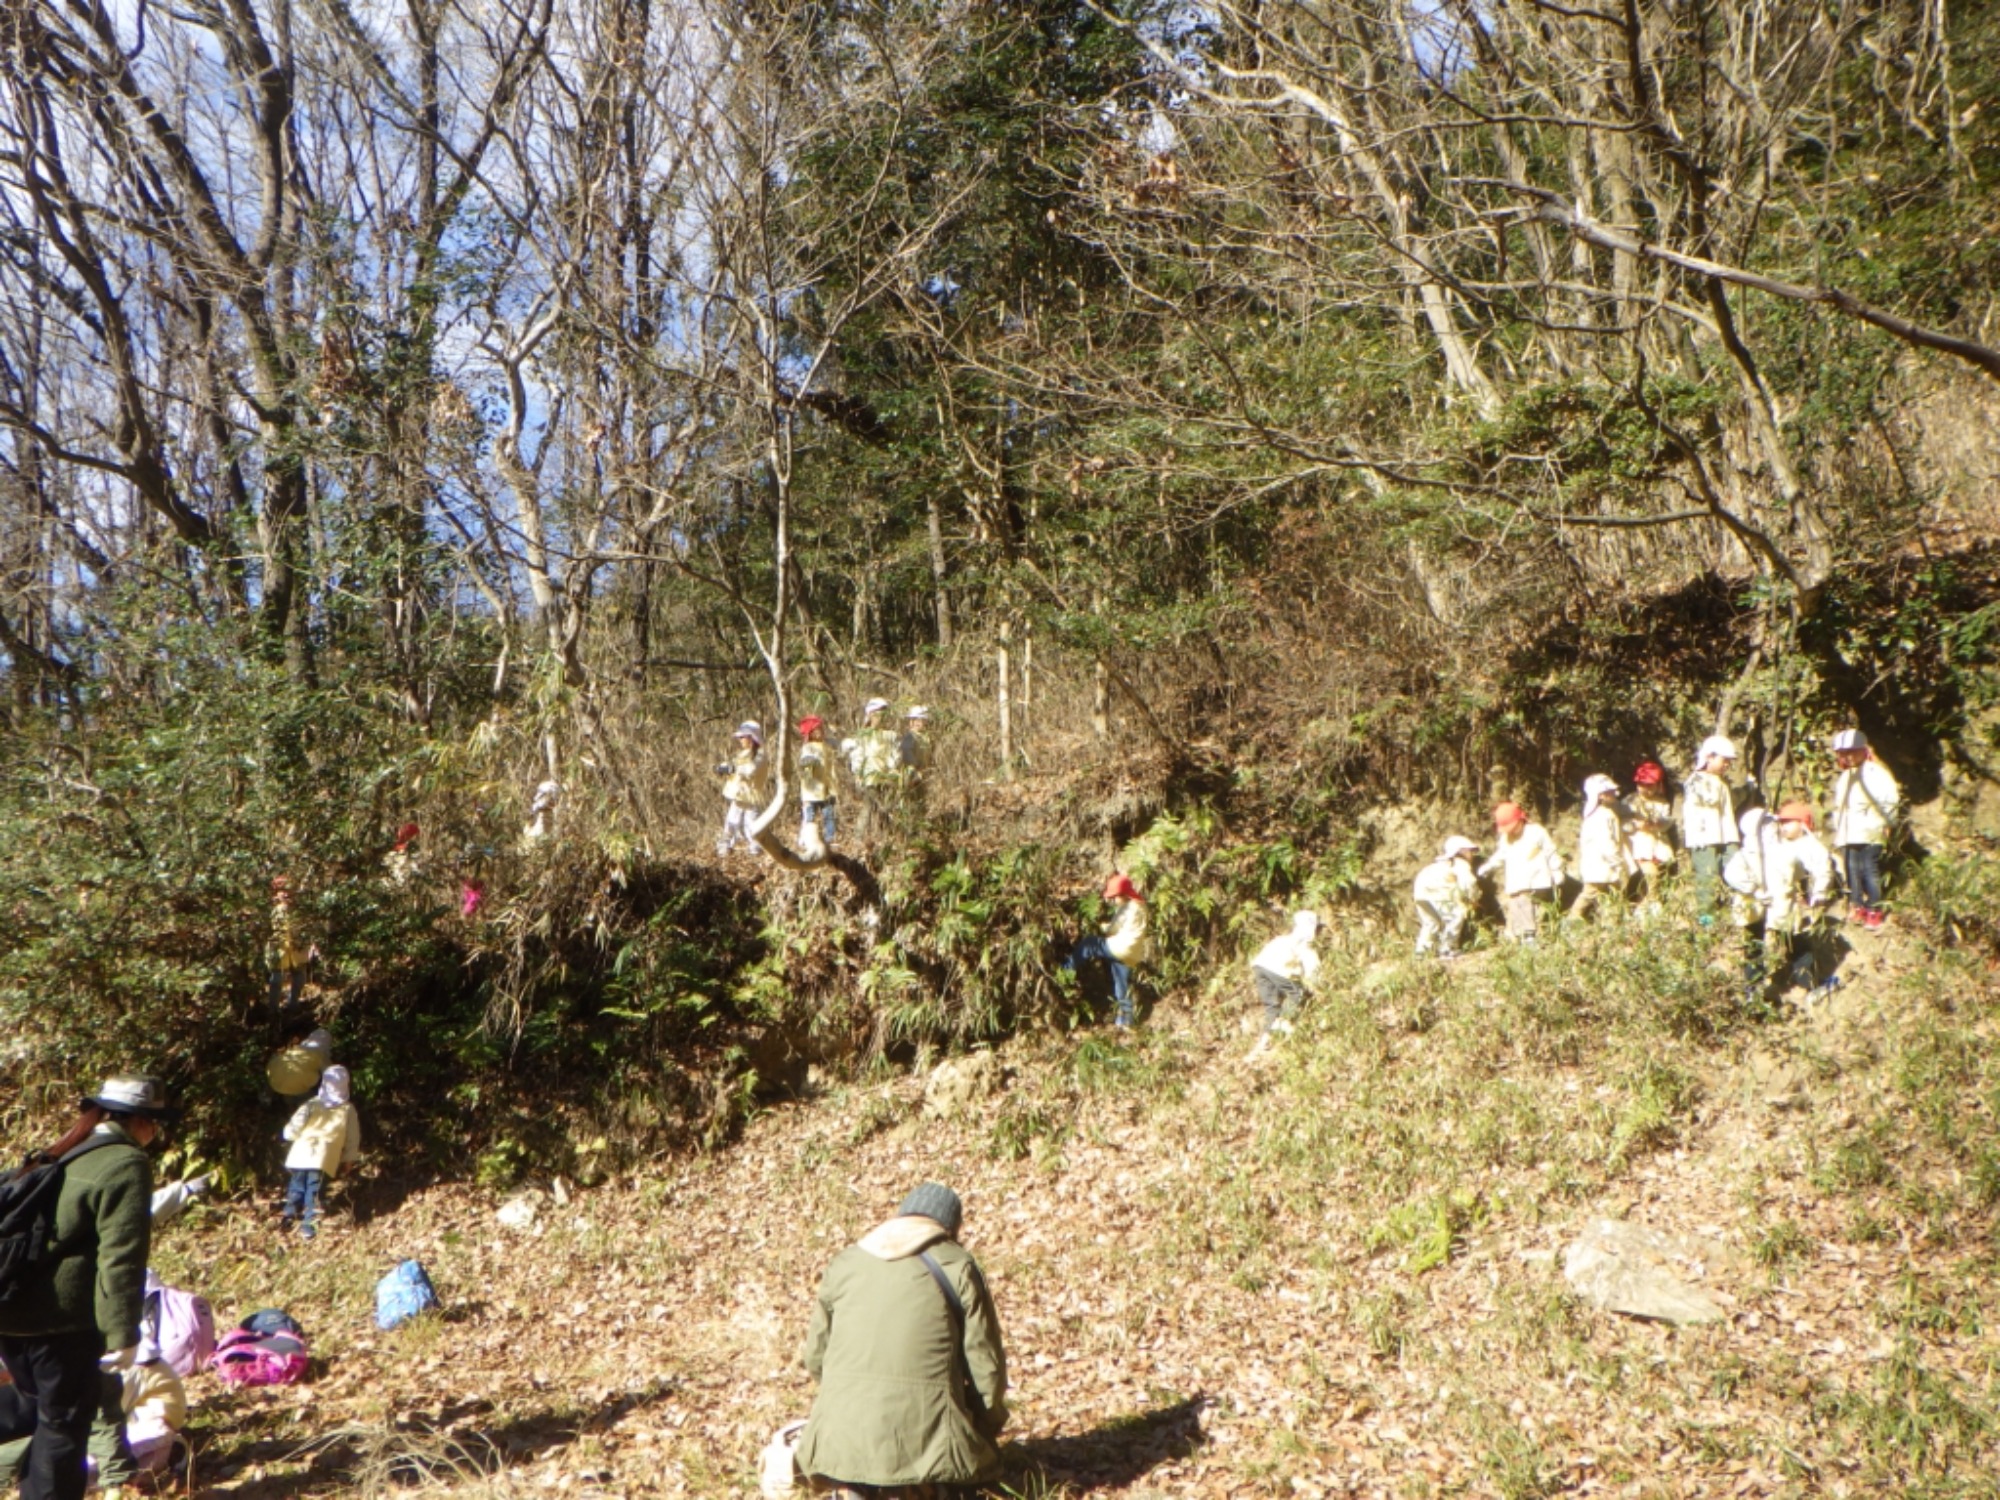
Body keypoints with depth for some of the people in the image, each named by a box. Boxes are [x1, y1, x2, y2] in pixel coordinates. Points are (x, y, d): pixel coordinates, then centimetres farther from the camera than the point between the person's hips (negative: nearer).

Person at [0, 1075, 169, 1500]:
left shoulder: (60, 1156, 17)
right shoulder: (125, 1164, -10)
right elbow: (121, 1256, -17)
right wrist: (123, 1333, -16)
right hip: (62, 1317, -8)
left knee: (48, 1418, 23)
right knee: (64, 1426, 5)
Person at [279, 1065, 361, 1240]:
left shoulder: (311, 1105, -2)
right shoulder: (348, 1110, 0)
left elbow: (291, 1129, -4)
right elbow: (353, 1138, 5)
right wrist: (349, 1158, 17)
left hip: (301, 1155, 1)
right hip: (324, 1160, -1)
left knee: (296, 1188, 18)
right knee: (314, 1192, 6)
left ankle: (290, 1216, 23)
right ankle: (308, 1226, 5)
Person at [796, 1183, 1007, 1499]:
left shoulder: (845, 1263, 12)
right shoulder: (958, 1267, 3)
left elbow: (815, 1355, 16)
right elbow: (985, 1363, 2)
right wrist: (988, 1425, 20)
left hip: (845, 1434, 2)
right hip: (925, 1436, -2)